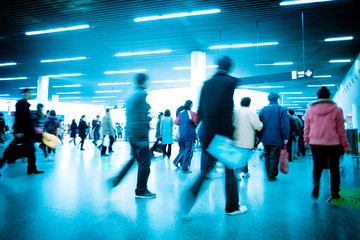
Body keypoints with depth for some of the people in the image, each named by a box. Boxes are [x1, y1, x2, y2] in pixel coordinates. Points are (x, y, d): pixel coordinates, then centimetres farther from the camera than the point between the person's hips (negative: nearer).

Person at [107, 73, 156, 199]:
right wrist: (143, 138, -19)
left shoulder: (131, 95, 16)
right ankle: (141, 191, 13)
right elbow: (141, 116, -19)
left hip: (130, 132, 9)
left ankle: (116, 179, 21)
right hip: (139, 133, -9)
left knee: (135, 158, 22)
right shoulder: (141, 94, -13)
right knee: (144, 162, 2)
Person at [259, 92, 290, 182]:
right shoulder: (280, 109, -4)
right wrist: (285, 137, -4)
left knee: (267, 156, 14)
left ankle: (269, 174, 21)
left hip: (265, 138, 4)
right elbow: (285, 125, -9)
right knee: (274, 157, 1)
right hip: (276, 139, -4)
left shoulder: (263, 110, 7)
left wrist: (260, 136, 13)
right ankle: (272, 176, 4)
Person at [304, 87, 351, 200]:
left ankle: (316, 182, -12)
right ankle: (334, 193, 18)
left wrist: (306, 141, 19)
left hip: (315, 144, 1)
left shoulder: (309, 110, 1)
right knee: (334, 168, 12)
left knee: (317, 166, 14)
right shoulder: (336, 110, -3)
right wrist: (346, 146, 10)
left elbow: (306, 128, 6)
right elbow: (341, 130, 2)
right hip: (333, 143, -1)